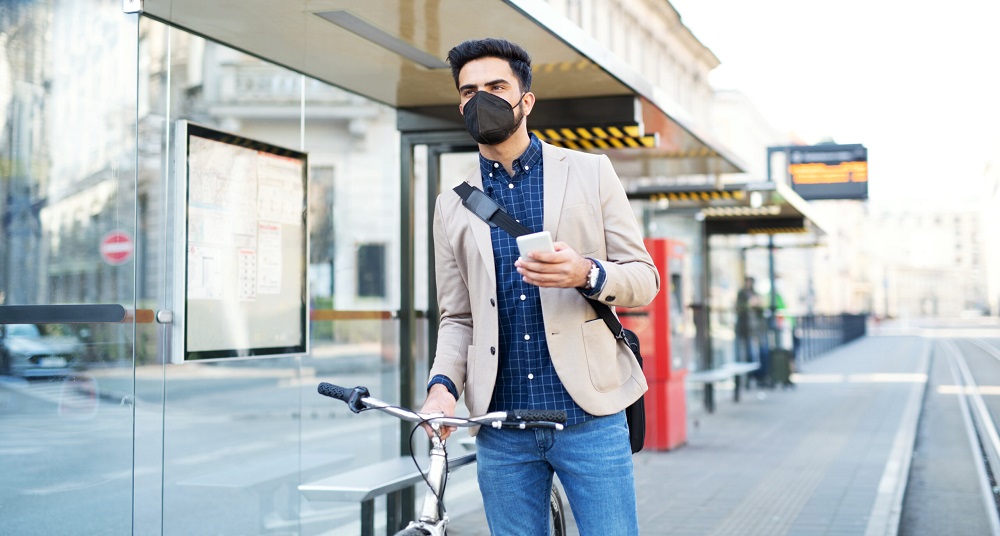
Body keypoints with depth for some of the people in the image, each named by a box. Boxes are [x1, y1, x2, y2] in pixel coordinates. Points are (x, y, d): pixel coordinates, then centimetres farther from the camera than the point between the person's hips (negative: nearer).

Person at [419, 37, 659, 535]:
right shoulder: (453, 205, 12)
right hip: (502, 430, 2)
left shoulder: (590, 172, 5)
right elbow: (457, 318, 13)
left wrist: (587, 274, -18)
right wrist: (443, 383, -7)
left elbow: (644, 277, 3)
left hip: (588, 415, -2)